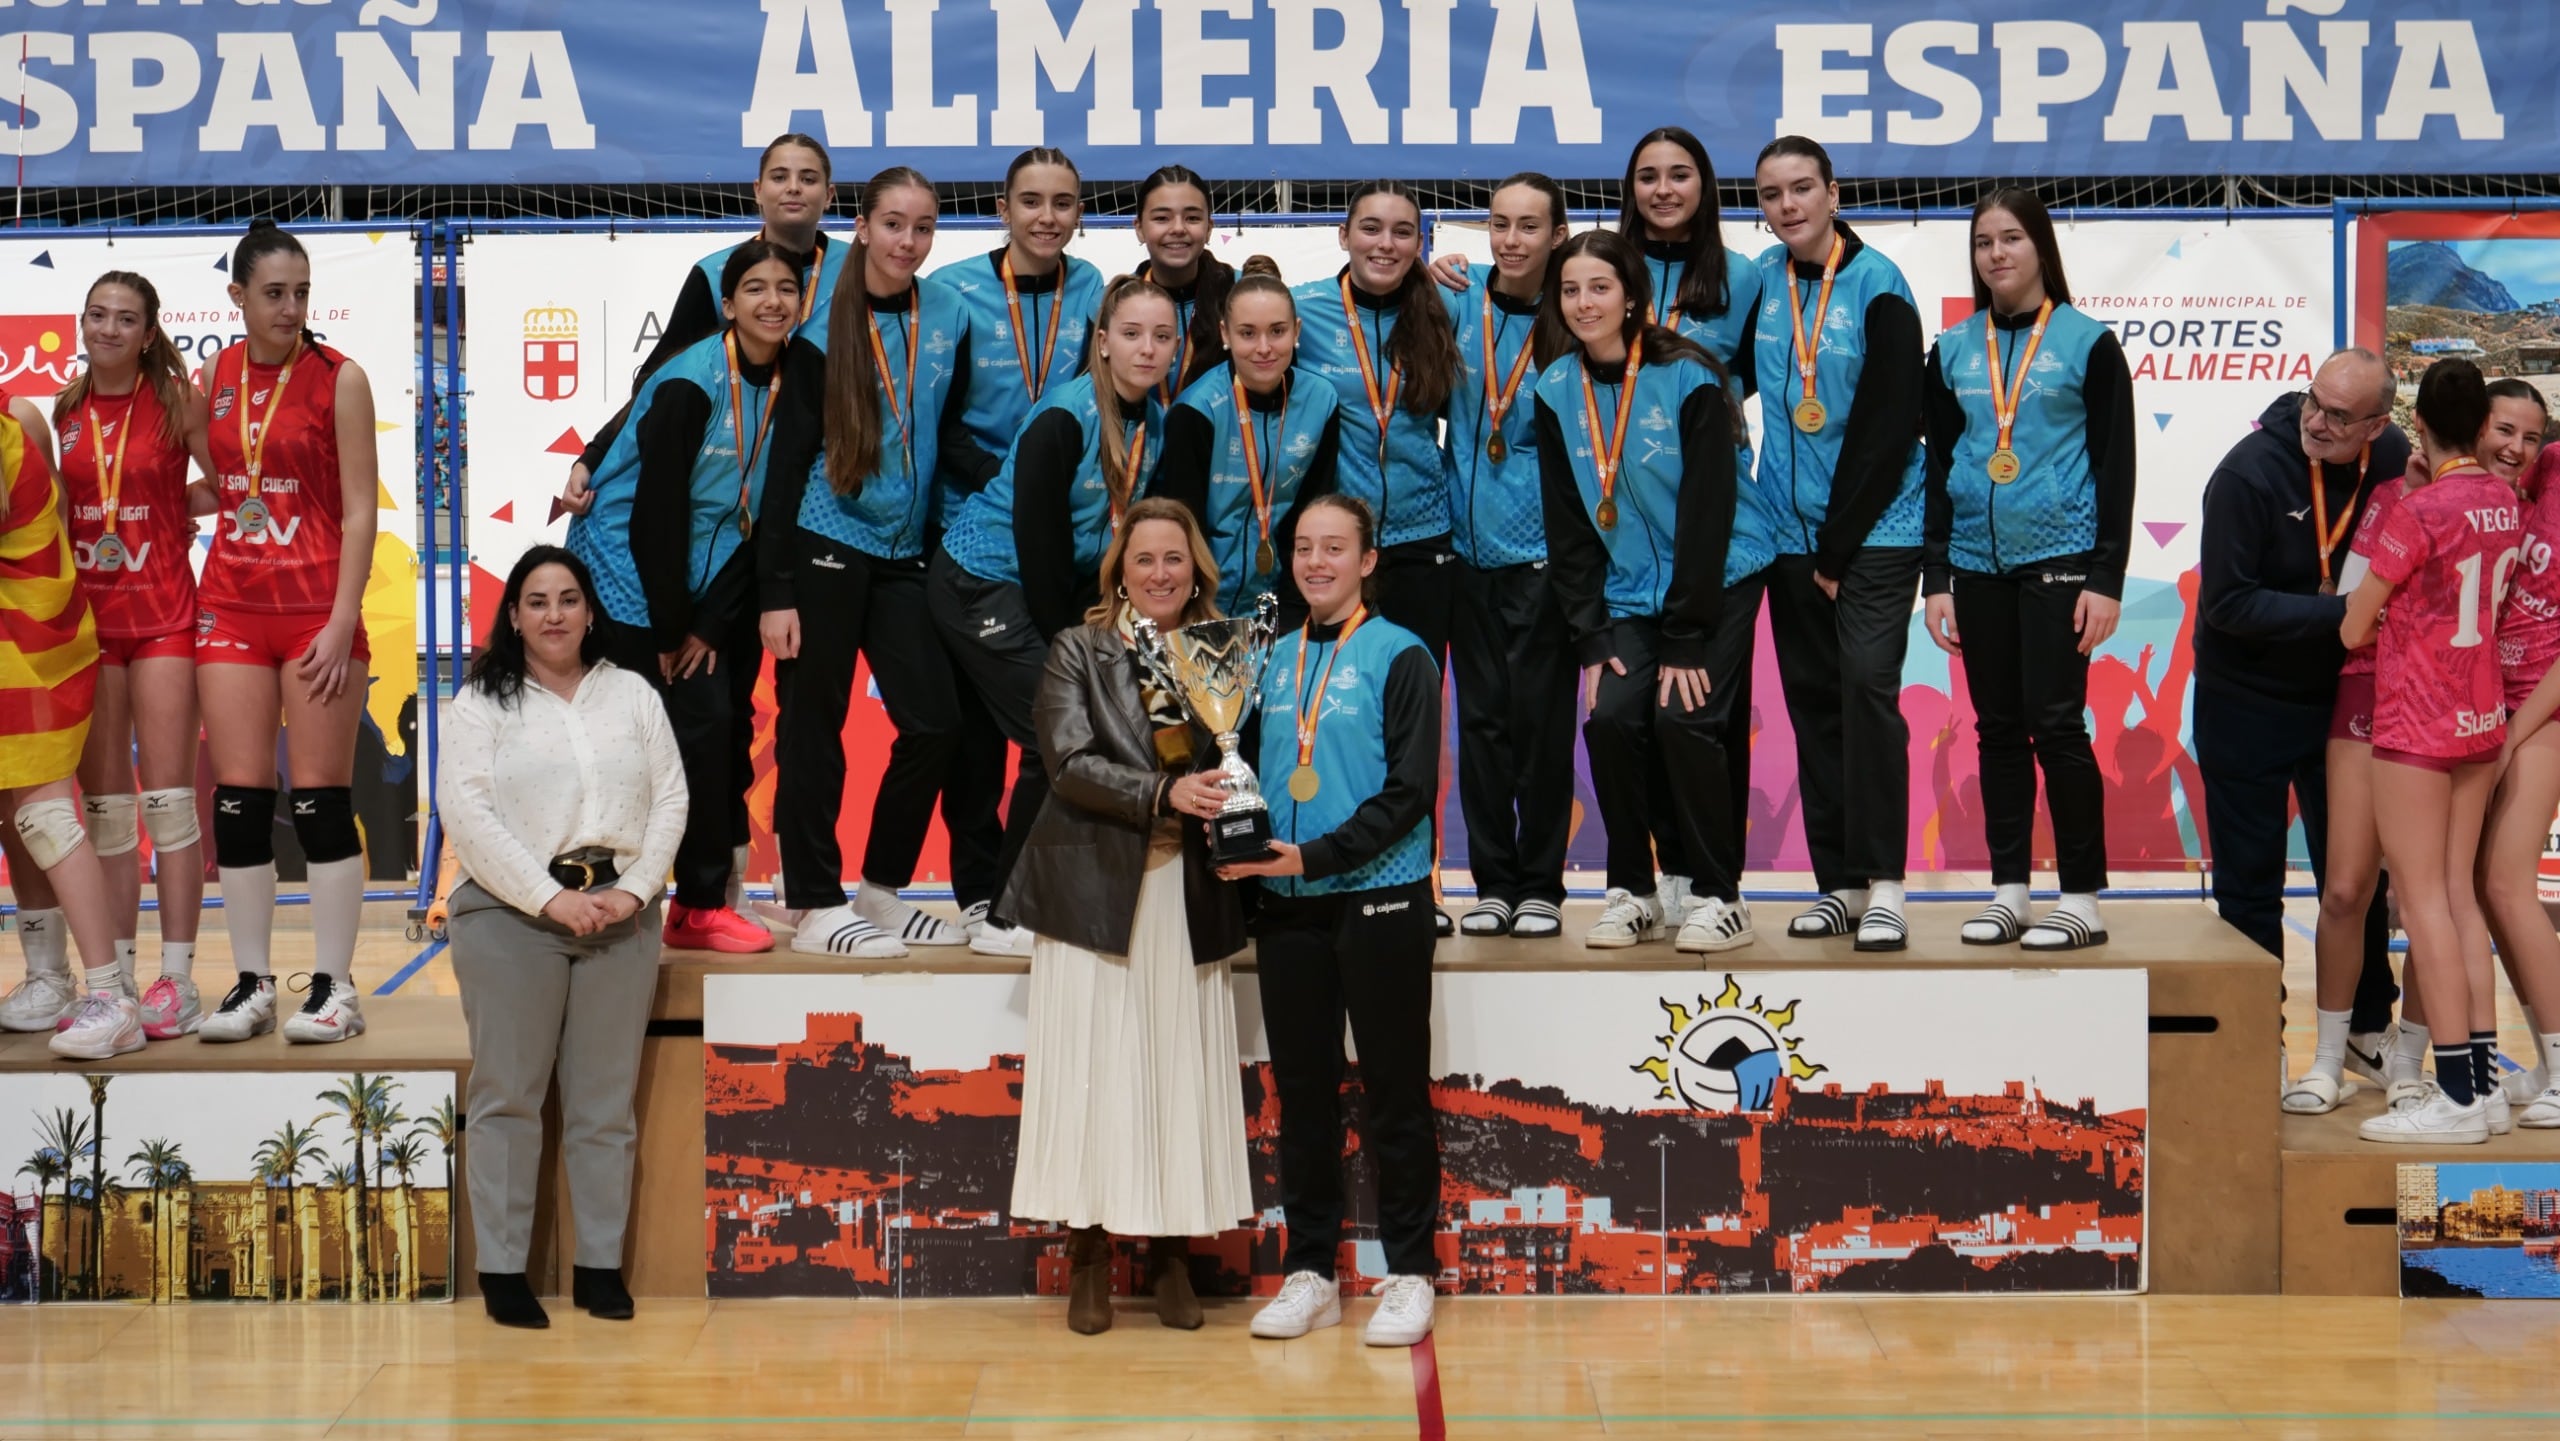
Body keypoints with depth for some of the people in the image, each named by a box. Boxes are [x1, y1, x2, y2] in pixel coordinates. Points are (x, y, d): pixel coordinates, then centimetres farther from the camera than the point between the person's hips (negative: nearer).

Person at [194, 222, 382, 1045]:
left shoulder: (339, 379, -3)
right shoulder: (215, 378, 9)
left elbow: (359, 509, -7)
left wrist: (342, 623, -13)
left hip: (317, 607, -4)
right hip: (232, 603, 4)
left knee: (321, 800, -2)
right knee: (238, 800, 3)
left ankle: (333, 987, 5)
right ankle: (251, 984, 10)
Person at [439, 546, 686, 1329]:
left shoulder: (633, 694, 13)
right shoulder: (481, 702, 3)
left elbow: (670, 799, 8)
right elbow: (466, 812, -8)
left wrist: (634, 889, -6)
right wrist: (550, 899, -14)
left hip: (620, 913, 3)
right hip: (512, 914, -3)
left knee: (607, 1102, 5)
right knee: (509, 1096, 0)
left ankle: (601, 1264, 12)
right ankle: (501, 1269, 5)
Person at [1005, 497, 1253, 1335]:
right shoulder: (1079, 651, 4)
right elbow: (1069, 763, -6)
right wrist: (1163, 794, -18)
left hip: (1190, 896, 2)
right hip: (1097, 891, -2)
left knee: (1184, 1073, 2)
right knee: (1095, 1072, -1)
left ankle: (1172, 1255, 12)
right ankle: (1089, 1256, 8)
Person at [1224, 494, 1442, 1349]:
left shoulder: (1400, 657, -4)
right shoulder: (1277, 660, 12)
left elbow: (1410, 789, -10)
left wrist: (1320, 855, -17)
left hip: (1380, 899, -5)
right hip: (1288, 902, 5)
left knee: (1394, 1092, 1)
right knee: (1302, 1091, 9)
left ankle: (1409, 1273, 9)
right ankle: (1309, 1270, 18)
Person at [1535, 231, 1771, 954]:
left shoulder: (1689, 380, -14)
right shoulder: (1557, 392, -1)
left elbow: (1707, 515, -16)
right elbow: (1567, 528, 2)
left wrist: (1686, 642, -18)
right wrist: (1591, 640, -6)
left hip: (1719, 578, -4)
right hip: (1629, 593, 4)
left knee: (1682, 718, -19)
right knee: (1609, 716, -15)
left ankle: (1718, 896, -4)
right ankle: (1632, 892, 2)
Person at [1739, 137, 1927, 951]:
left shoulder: (1878, 288, -9)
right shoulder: (1763, 280, 5)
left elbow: (1890, 431, -12)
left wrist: (1838, 548, -12)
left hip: (1875, 531, -5)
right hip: (1794, 532, 5)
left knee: (1867, 685, -14)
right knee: (1813, 701, 7)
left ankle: (1883, 886, -11)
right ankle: (1838, 882, 14)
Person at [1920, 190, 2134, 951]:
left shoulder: (2087, 343, 0)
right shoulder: (1953, 351, 11)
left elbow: (2116, 468, -2)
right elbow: (1937, 468, 13)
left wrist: (2107, 580, -8)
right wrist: (1935, 579, 6)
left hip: (2059, 558, -4)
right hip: (1978, 563, 4)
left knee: (2055, 723, -8)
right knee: (1997, 729, 7)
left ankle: (2082, 899, 0)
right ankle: (2007, 893, 13)